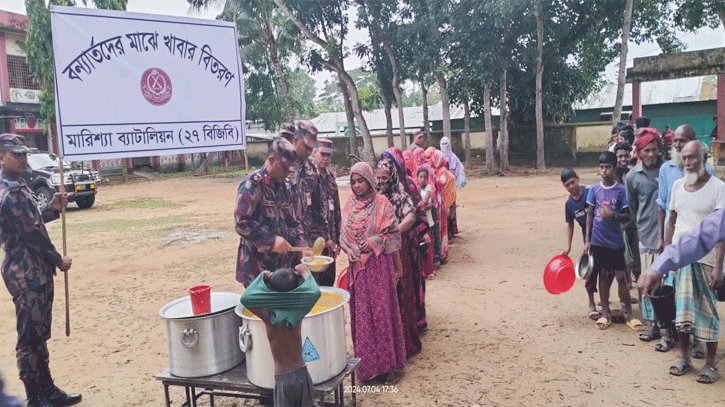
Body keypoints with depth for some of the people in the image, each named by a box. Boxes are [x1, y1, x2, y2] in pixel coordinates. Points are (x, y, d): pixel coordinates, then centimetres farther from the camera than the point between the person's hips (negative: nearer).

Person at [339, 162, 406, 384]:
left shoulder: (382, 203, -3)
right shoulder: (349, 206, 9)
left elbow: (393, 236, -2)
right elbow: (342, 237, 10)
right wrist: (348, 250, -8)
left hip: (379, 265, -4)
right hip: (357, 267, 4)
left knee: (383, 312, -1)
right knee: (361, 315, 9)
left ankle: (388, 365, 10)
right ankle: (366, 365, 20)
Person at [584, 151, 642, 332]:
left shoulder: (621, 190, -4)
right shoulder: (594, 189, 0)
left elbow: (627, 216, -2)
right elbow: (590, 215, 5)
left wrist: (613, 215, -22)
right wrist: (587, 240, 2)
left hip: (616, 241, -1)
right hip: (598, 240, 2)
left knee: (621, 276, 1)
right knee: (603, 276, 10)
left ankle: (629, 314, 14)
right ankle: (605, 313, 20)